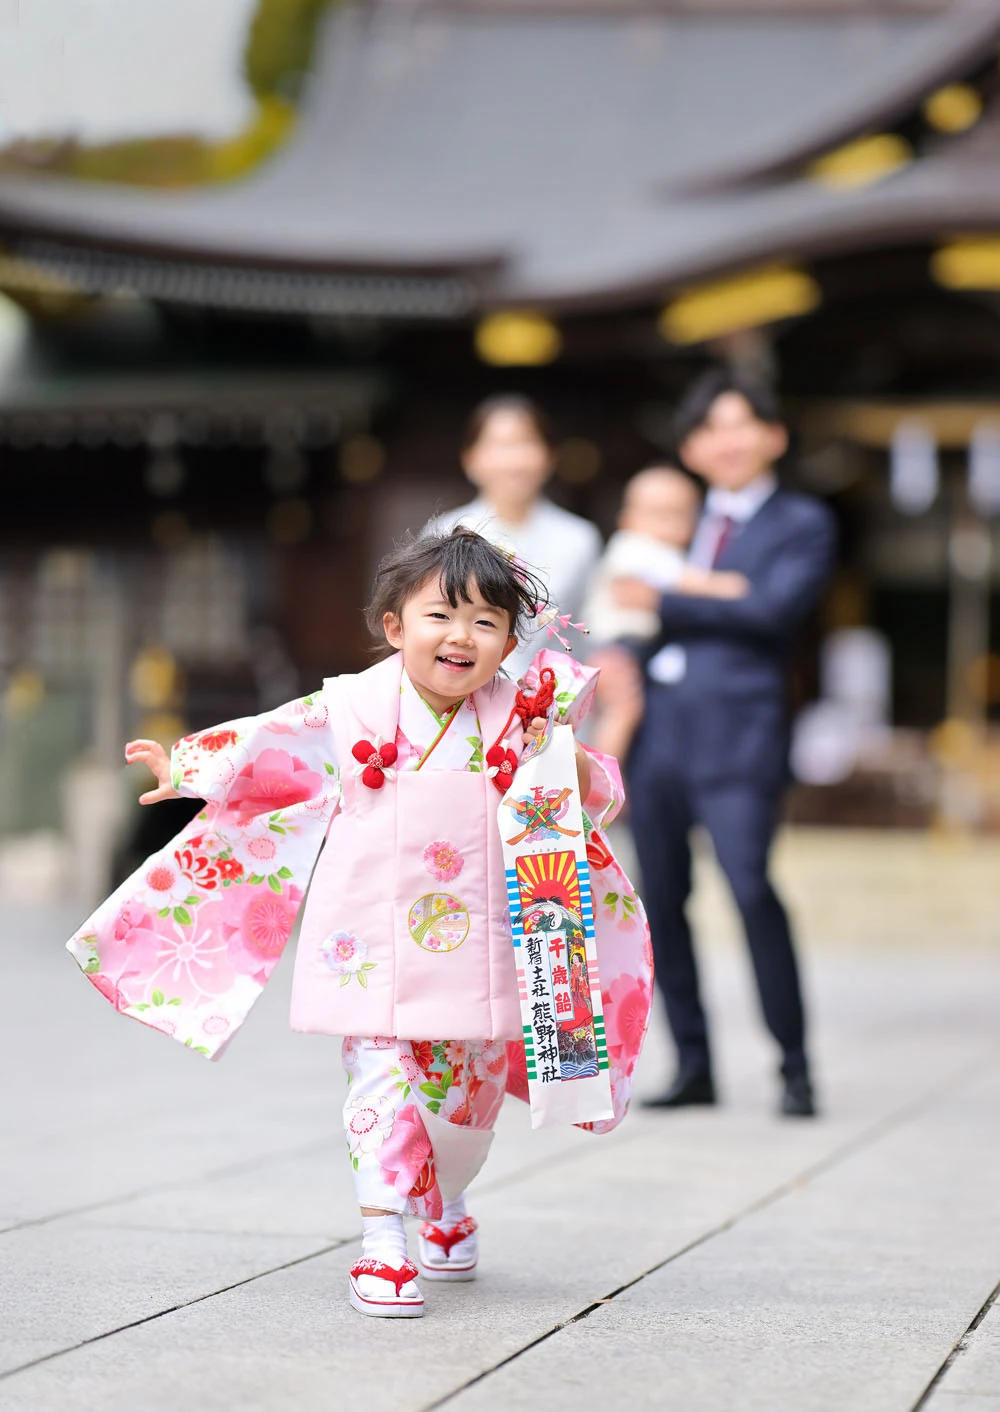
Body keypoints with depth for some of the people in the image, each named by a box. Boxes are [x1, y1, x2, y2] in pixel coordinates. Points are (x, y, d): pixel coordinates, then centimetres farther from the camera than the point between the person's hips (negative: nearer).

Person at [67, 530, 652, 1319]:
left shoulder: (518, 722, 2)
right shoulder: (353, 709, -1)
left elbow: (598, 799, 5)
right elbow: (266, 745, 13)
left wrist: (571, 767, -15)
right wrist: (188, 768, 17)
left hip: (475, 951, 2)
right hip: (371, 947, -2)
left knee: (468, 1091, 13)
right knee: (381, 1083, -10)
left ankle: (447, 1211, 40)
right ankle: (382, 1244, -8)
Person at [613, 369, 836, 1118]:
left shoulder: (804, 524, 4)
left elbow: (774, 607, -12)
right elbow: (634, 597, 20)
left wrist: (665, 602, -8)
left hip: (738, 731, -6)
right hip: (658, 725, 6)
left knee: (750, 886, -17)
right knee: (661, 898, 4)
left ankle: (794, 1066, -7)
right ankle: (694, 1064, 14)